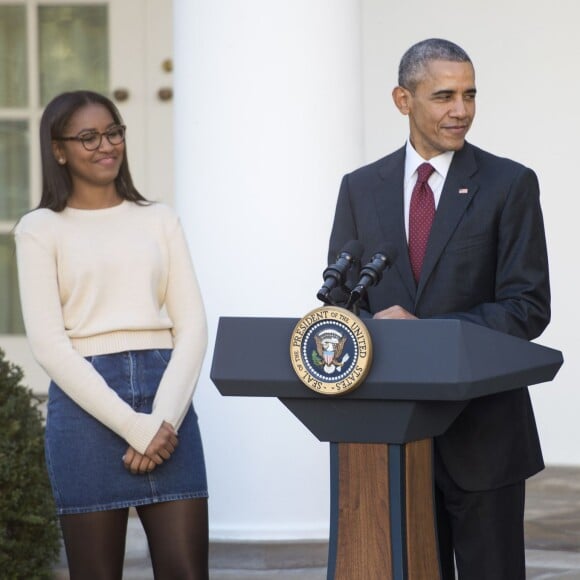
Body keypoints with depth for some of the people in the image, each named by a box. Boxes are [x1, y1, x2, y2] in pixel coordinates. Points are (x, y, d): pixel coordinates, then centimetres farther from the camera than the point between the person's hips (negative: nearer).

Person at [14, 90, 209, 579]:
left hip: (167, 396, 3)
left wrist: (164, 420, -9)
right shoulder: (41, 229, 5)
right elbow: (48, 342, -4)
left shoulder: (159, 220, 14)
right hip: (87, 404, -2)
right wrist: (131, 426, -12)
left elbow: (192, 324, 7)